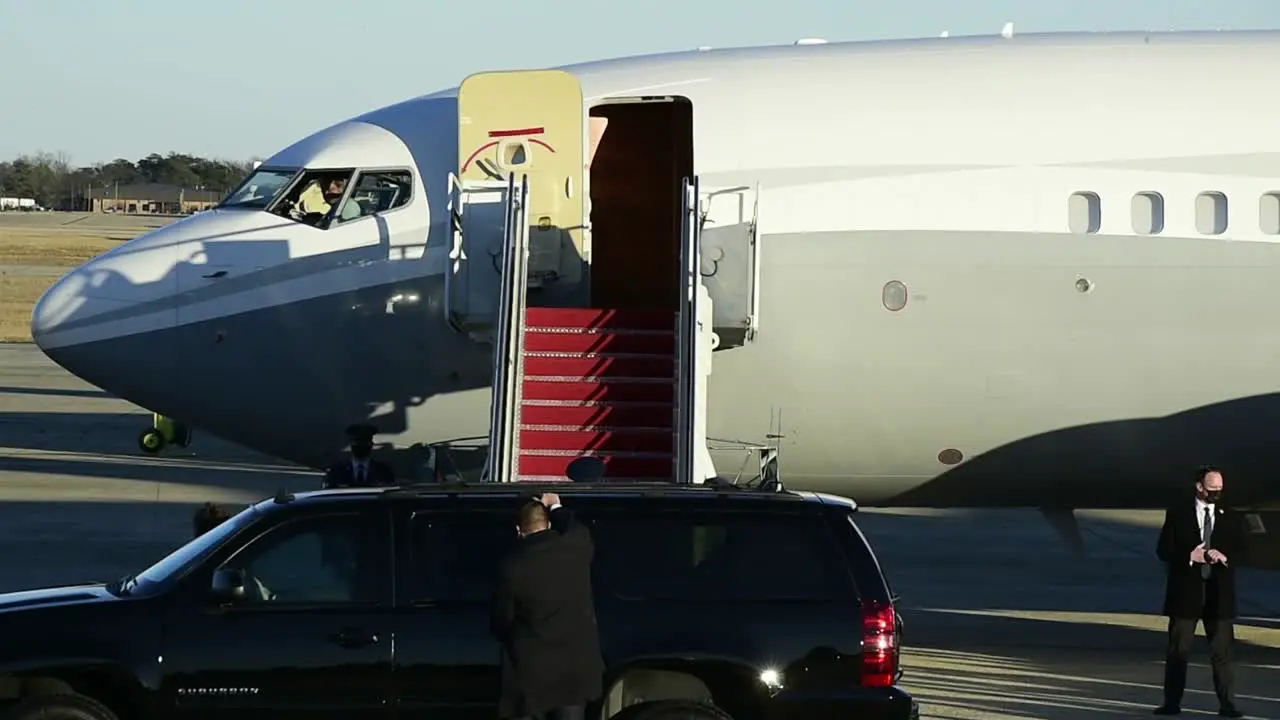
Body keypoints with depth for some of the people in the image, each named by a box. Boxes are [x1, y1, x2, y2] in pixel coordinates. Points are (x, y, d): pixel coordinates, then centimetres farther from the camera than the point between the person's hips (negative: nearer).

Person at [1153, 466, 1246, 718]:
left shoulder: (1229, 518, 7)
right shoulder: (1177, 513, 1)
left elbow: (1240, 553, 5)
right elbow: (1163, 550, -2)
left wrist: (1224, 558, -16)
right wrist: (1190, 556, -17)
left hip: (1219, 593, 1)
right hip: (1185, 591, -1)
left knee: (1222, 652, 0)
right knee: (1178, 651, 3)